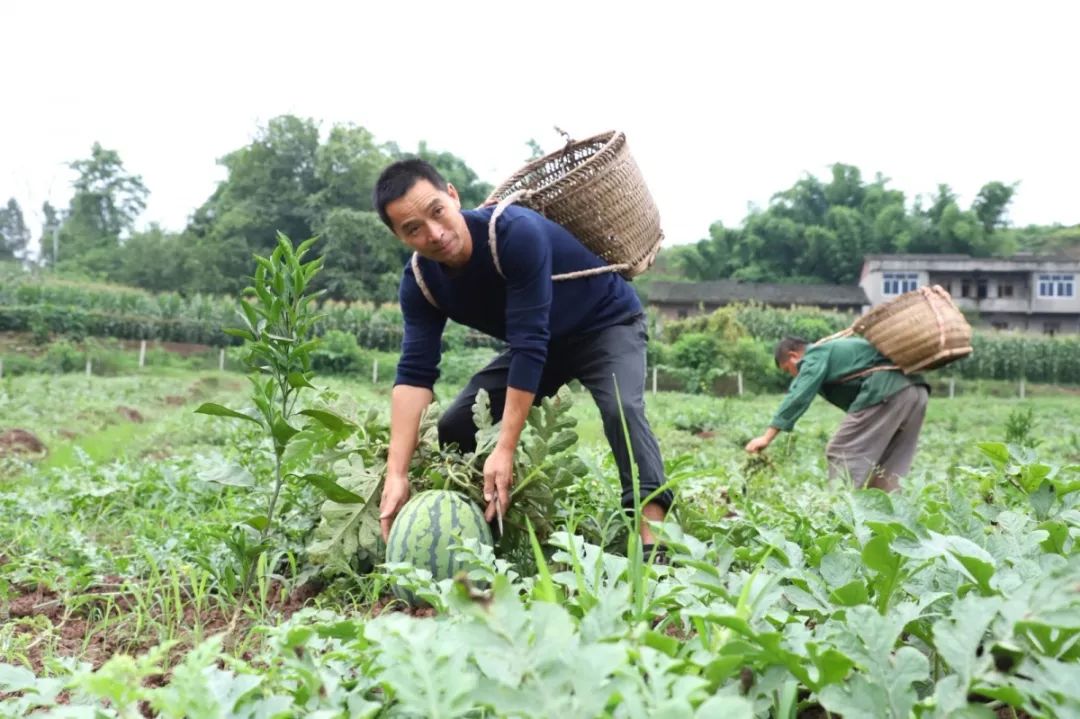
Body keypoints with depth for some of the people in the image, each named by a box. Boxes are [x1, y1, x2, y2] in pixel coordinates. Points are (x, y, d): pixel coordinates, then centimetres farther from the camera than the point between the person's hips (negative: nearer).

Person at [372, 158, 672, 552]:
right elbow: (415, 374, -22)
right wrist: (396, 475, -32)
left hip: (606, 323, -6)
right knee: (454, 429, -2)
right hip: (541, 342, 6)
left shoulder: (516, 232, -36)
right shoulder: (420, 281, -17)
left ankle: (654, 542, -35)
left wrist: (505, 451, -41)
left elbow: (530, 346, -39)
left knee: (621, 408, -34)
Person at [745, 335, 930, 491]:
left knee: (842, 453, -2)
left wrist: (767, 437, -7)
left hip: (885, 392, -9)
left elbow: (798, 397, -5)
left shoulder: (815, 355, 5)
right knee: (887, 469, 13)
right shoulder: (836, 349, 33)